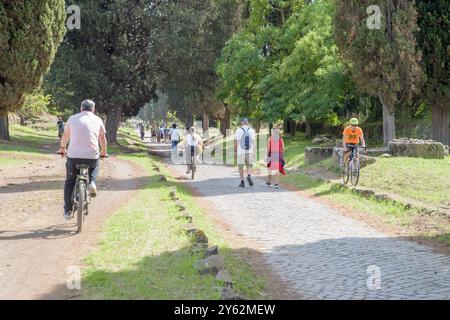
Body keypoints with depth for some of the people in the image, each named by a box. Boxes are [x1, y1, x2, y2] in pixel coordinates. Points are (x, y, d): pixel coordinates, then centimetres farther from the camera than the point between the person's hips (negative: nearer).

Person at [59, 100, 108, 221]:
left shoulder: (73, 118, 10)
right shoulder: (97, 120, 9)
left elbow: (65, 136, 23)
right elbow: (102, 138, 18)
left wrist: (62, 149, 42)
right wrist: (103, 152, 36)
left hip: (74, 156, 0)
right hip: (92, 156, 0)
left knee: (69, 182, 18)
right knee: (95, 166, 36)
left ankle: (67, 211, 11)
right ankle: (92, 183, 7)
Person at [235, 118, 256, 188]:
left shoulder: (238, 131, -3)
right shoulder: (252, 131, 3)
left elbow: (236, 142, -3)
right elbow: (254, 143, 0)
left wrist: (235, 151, 5)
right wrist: (254, 153, 4)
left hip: (241, 152, -1)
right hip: (250, 152, 1)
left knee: (241, 167, 10)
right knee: (249, 166, 12)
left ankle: (242, 182, 7)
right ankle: (249, 176, -17)